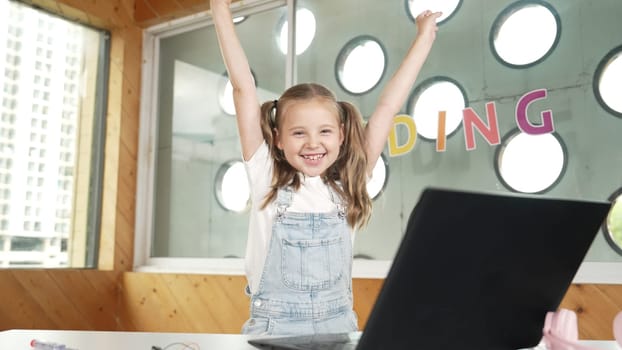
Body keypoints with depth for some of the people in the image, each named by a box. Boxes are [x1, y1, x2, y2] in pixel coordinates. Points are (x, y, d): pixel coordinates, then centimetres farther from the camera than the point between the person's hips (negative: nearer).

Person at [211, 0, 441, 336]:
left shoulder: (347, 187, 3)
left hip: (338, 324, 2)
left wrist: (424, 37, 6)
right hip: (274, 325, -2)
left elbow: (388, 106, 3)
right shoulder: (267, 180, -2)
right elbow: (244, 90, -5)